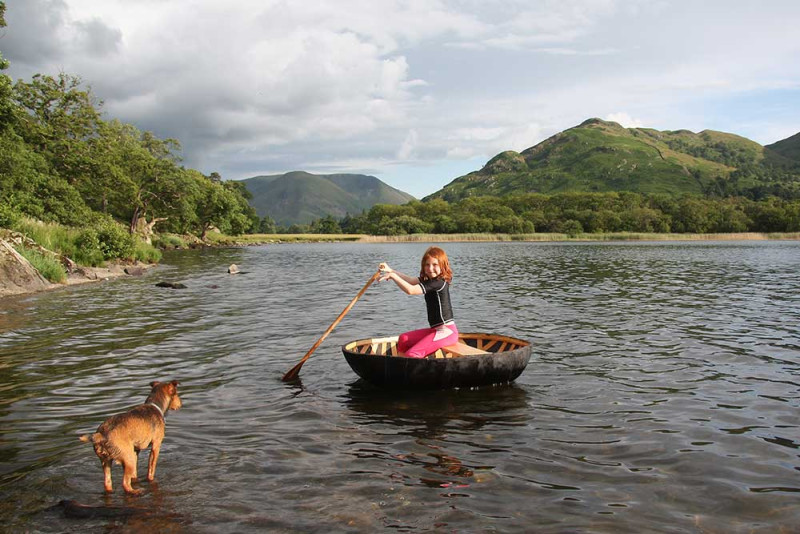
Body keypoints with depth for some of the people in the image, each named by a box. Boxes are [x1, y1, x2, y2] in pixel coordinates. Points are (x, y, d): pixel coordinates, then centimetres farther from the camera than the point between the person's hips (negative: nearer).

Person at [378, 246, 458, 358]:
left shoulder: (439, 283, -17)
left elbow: (410, 290, -22)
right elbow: (411, 280, 11)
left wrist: (392, 275, -16)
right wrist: (391, 270, 1)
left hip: (446, 331, -11)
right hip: (437, 329, 11)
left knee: (411, 354, -20)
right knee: (404, 339, 15)